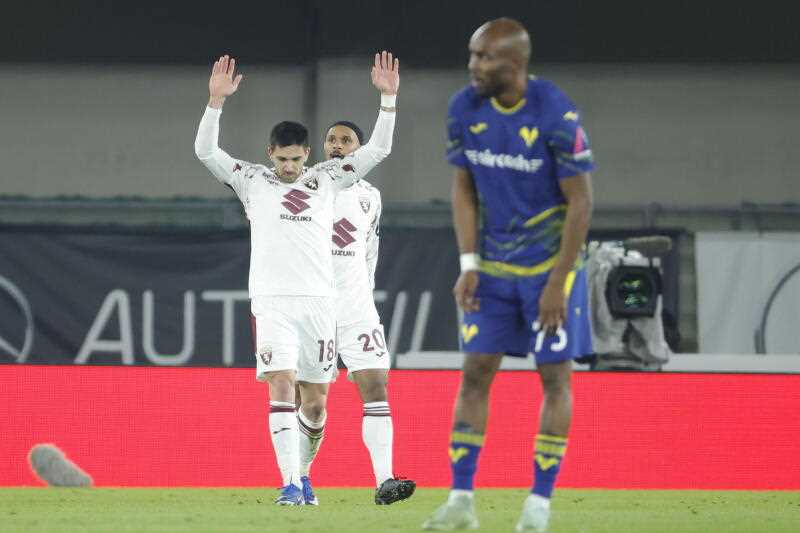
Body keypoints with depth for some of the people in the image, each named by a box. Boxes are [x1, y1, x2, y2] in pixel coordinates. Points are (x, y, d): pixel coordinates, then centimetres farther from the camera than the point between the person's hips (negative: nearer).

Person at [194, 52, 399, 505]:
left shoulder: (327, 179, 14)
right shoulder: (252, 181, 8)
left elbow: (378, 150, 13)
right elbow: (206, 151, -2)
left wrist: (388, 98, 3)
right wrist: (217, 100, -14)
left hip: (320, 299, 3)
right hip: (272, 299, -3)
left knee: (316, 393, 5)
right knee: (281, 384, -15)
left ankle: (301, 472, 24)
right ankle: (290, 483, -19)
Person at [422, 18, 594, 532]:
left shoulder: (556, 115, -20)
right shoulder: (465, 109, -5)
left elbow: (581, 201, -15)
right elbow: (463, 188, 6)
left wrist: (558, 282, -16)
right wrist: (469, 265, -3)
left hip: (550, 263, -5)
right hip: (493, 266, 5)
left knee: (555, 376, 0)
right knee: (476, 371, 1)